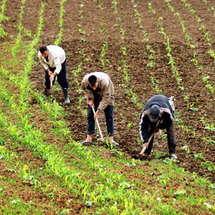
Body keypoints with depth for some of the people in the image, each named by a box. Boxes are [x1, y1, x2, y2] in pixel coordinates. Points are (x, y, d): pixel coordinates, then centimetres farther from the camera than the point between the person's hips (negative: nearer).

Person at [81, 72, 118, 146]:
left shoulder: (105, 82, -41)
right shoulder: (84, 82, -30)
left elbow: (106, 98, -32)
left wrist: (98, 111, -31)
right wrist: (89, 99, -12)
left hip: (107, 95, -3)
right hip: (93, 97, 3)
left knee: (109, 116, -8)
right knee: (90, 115, -1)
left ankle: (111, 139, -6)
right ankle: (89, 138, 5)